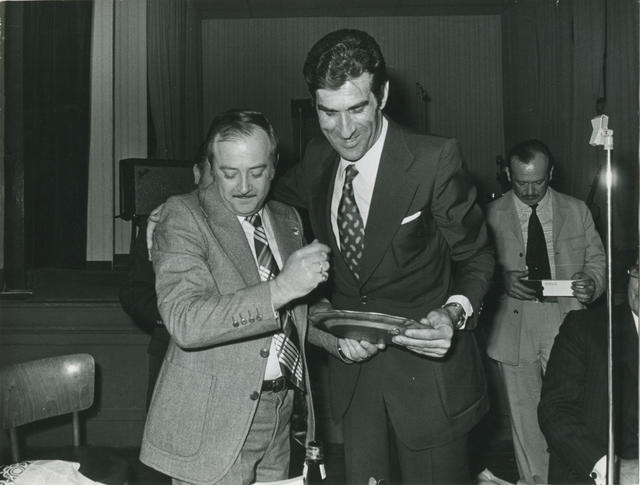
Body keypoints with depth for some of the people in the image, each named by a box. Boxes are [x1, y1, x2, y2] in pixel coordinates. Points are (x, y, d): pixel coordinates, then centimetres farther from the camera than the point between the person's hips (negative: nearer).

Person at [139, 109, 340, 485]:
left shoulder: (289, 220, 10)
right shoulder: (184, 215, -11)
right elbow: (184, 322, -24)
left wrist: (340, 340, 5)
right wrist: (281, 288, -30)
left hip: (280, 414, 6)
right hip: (214, 423, -6)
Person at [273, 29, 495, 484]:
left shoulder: (436, 160, -17)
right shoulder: (317, 161, -1)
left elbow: (476, 257, -7)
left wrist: (455, 313, -28)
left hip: (428, 368, -4)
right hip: (353, 366, 5)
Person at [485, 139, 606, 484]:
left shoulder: (577, 211, 9)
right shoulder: (492, 215, 3)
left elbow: (597, 260, 13)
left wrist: (591, 283, -9)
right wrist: (503, 278, -18)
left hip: (566, 324, 1)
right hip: (513, 327, 0)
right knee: (524, 414, 8)